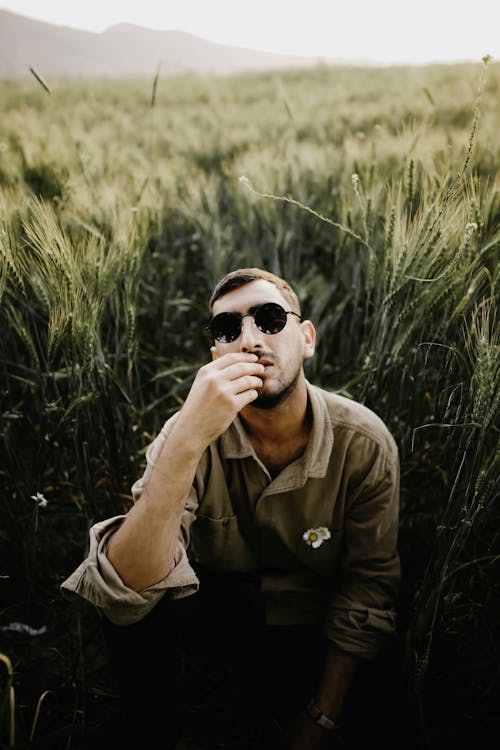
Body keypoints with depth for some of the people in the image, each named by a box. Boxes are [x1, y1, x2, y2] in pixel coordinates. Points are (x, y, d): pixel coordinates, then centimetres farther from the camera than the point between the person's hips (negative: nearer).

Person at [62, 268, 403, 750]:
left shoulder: (364, 443, -20)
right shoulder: (191, 434, -22)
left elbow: (367, 585, -9)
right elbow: (124, 593, -35)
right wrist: (185, 441, -46)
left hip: (311, 626, 1)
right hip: (219, 603, 0)